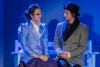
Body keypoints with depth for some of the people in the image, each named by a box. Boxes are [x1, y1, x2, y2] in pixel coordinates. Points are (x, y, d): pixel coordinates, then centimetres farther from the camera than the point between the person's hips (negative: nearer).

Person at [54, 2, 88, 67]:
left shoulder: (83, 27, 3)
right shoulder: (59, 26, 15)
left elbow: (83, 47, -2)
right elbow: (56, 41, 13)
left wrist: (69, 54, -14)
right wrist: (59, 51, -9)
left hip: (76, 58, -2)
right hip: (62, 57, 2)